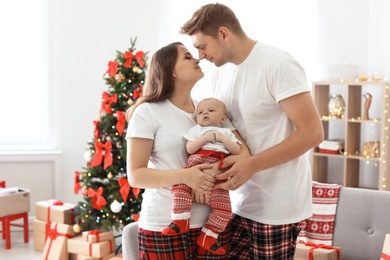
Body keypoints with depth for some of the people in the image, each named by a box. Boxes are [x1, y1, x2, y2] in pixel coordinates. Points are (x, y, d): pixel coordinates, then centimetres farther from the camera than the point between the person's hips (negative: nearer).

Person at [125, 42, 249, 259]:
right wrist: (184, 176, -25)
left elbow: (243, 152, 1)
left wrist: (214, 171, -20)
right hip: (164, 227, -4)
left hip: (212, 224, 4)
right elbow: (135, 175, -10)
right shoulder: (148, 112, -4)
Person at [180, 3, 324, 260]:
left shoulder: (278, 65, -13)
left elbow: (313, 132, -17)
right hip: (240, 203, 7)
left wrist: (252, 164, -21)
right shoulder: (221, 73, 11)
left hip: (276, 209, -7)